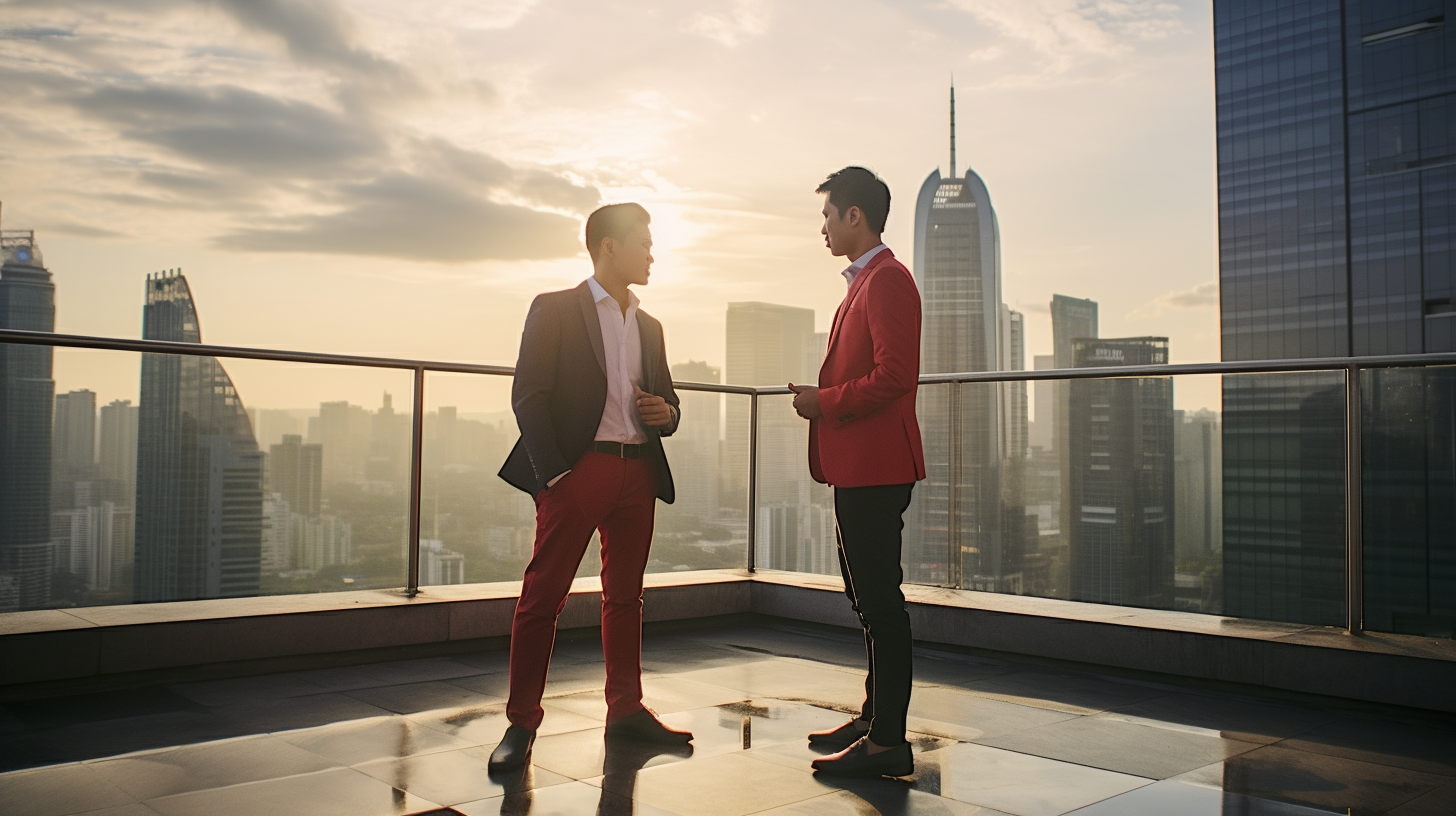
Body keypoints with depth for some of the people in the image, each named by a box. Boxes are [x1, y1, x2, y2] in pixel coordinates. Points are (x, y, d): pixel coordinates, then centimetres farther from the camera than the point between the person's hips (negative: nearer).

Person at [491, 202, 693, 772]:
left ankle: (626, 709, 21)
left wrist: (666, 413, 0)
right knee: (542, 597, -5)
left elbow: (666, 400, 25)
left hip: (638, 472, 6)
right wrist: (553, 475, -15)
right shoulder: (554, 309, 2)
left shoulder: (648, 326, 21)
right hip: (578, 468, -6)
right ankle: (521, 722, 3)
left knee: (626, 597, 11)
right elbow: (528, 397, -6)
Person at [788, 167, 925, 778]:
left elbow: (893, 376, -22)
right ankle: (875, 719, 28)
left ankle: (888, 744, 0)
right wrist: (822, 399, 12)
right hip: (858, 468, 11)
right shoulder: (864, 283, 21)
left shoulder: (888, 280, -12)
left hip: (876, 469, -11)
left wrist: (824, 401, -13)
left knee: (879, 601, -7)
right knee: (868, 597, 17)